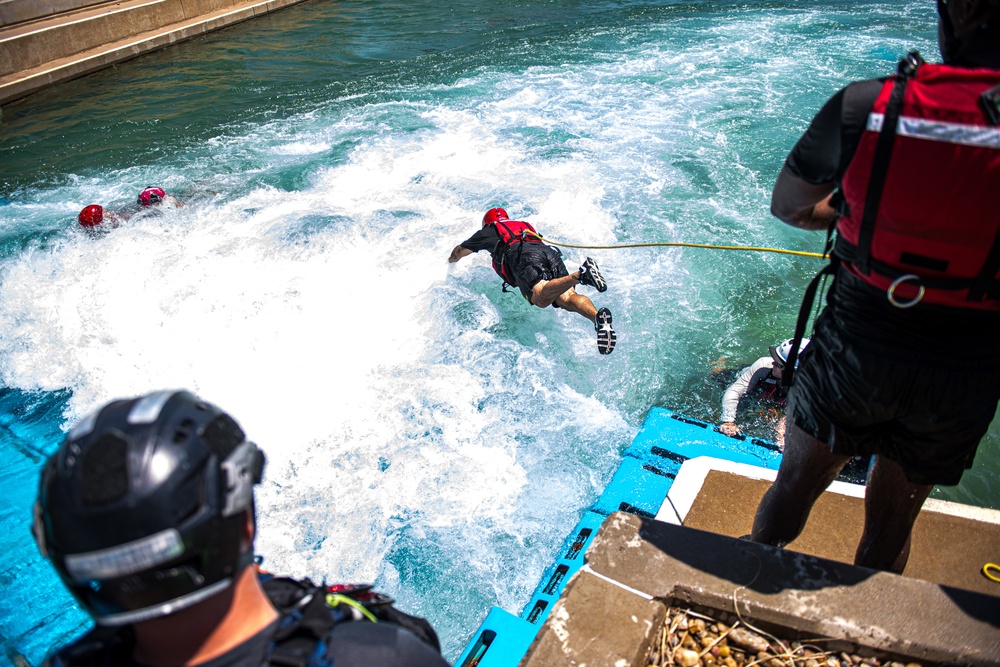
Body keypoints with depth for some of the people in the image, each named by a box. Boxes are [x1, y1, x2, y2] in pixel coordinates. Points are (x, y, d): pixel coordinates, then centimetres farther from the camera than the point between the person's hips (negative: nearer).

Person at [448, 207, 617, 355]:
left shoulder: (490, 230, 33)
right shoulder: (525, 225, 45)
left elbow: (459, 251, 44)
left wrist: (450, 260, 68)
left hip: (524, 257, -5)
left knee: (541, 298, -30)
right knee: (566, 298, -20)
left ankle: (580, 274, -54)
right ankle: (598, 316, -50)